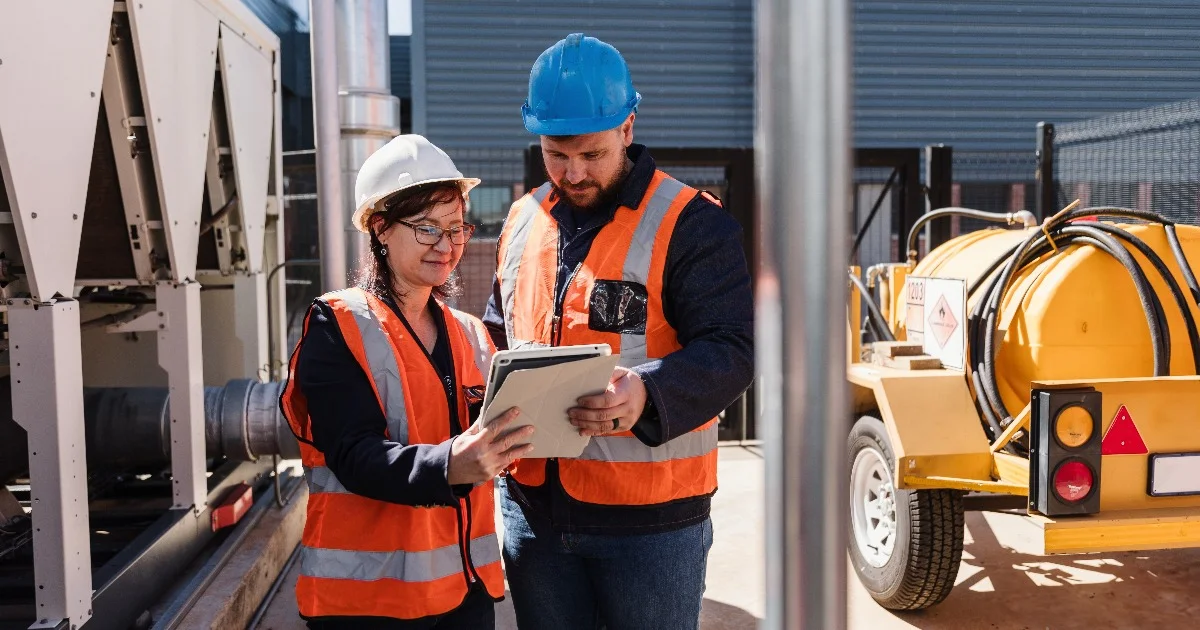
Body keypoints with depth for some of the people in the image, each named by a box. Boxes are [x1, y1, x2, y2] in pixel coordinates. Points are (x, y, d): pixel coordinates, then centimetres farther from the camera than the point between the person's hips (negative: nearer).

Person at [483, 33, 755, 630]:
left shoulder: (689, 223, -10)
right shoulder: (522, 221, 9)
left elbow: (733, 350, -16)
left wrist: (648, 393, -34)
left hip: (650, 514, -5)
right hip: (533, 505, 5)